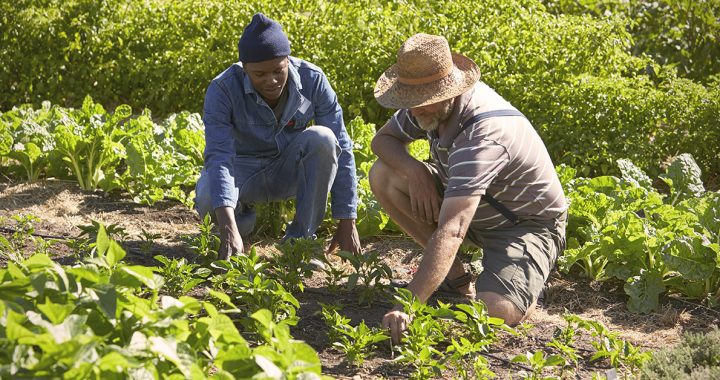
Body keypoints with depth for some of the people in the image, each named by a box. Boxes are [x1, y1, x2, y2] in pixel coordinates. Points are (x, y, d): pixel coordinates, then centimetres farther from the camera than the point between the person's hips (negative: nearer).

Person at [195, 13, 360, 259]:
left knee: (321, 139, -31)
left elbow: (340, 150, -17)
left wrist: (347, 224, -21)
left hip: (290, 170, 2)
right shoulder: (223, 89, -24)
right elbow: (218, 156, -35)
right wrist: (229, 230, -49)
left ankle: (301, 236, -16)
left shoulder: (312, 80, -19)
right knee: (208, 200, -36)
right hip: (243, 169, -1)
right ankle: (243, 220, 2)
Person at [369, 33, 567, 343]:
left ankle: (524, 284, 4)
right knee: (383, 176, -10)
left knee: (497, 312, -35)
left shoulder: (482, 136, -38)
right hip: (477, 210, 8)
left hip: (527, 223, -8)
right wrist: (414, 170, -22)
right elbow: (383, 139, 2)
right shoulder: (432, 104, -13)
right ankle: (455, 276, 0)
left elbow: (451, 231, -47)